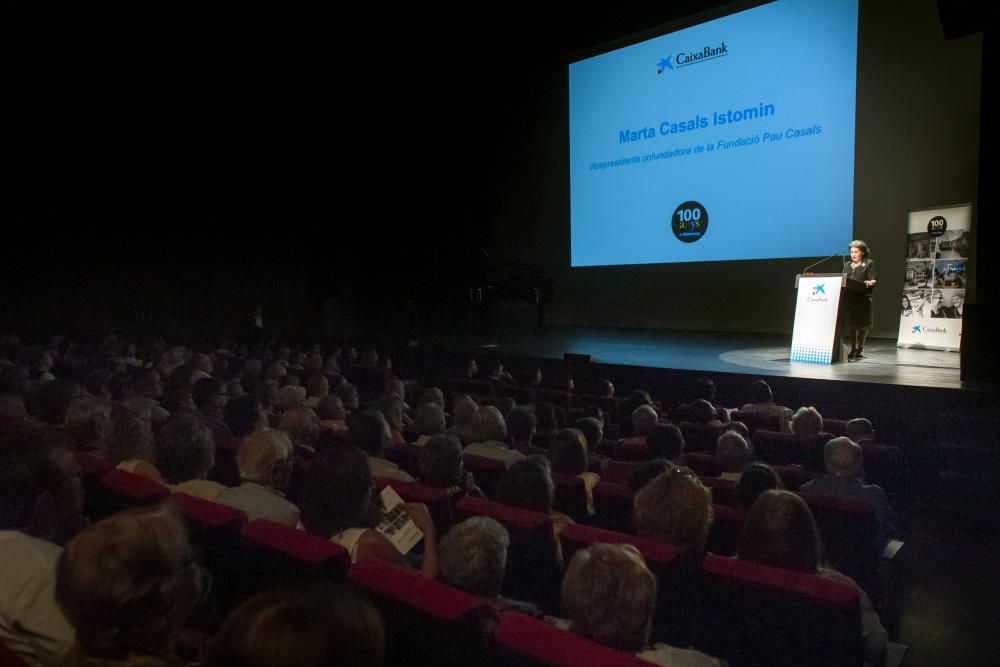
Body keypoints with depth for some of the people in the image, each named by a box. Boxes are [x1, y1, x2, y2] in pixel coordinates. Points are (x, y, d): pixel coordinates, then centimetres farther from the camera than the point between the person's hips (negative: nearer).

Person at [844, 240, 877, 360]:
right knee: (850, 323, 1)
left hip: (863, 297, -4)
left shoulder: (869, 263, 3)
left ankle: (860, 349, 11)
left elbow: (874, 280, -6)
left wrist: (870, 283, -26)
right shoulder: (848, 265, 18)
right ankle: (853, 349, 8)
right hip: (849, 297, 4)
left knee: (862, 324, 1)